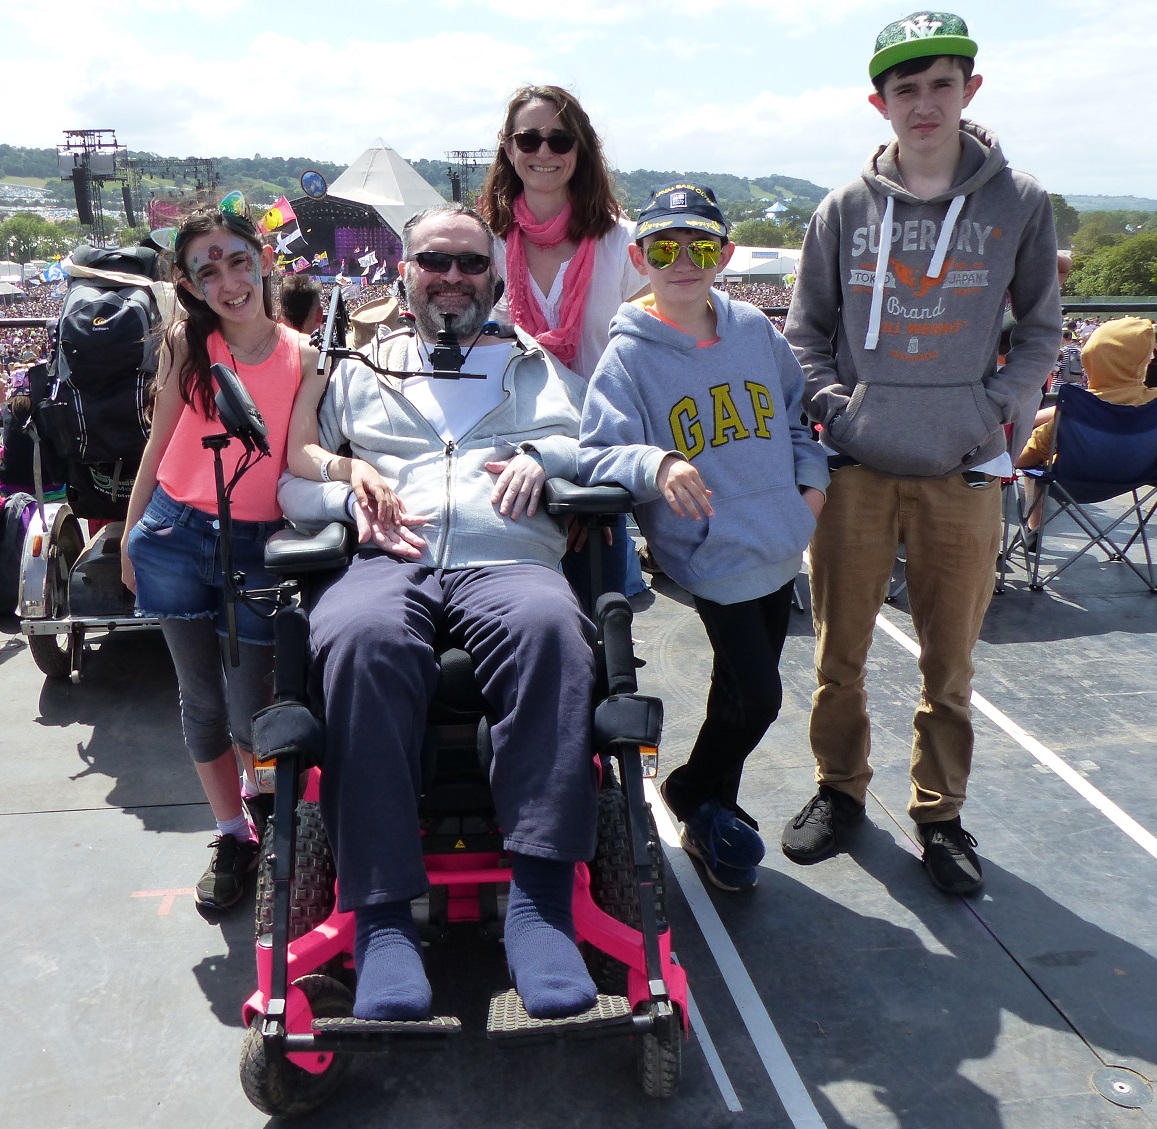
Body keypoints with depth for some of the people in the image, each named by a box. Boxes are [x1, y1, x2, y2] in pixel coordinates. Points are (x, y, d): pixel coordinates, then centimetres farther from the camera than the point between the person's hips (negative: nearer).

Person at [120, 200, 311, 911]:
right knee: (202, 699, 10)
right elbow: (160, 442, 7)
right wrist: (130, 535, 11)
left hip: (258, 545, -1)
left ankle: (258, 790, 39)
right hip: (176, 534, 1)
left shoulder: (303, 356, -4)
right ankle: (233, 835, 29)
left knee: (250, 708, 4)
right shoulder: (187, 344, -1)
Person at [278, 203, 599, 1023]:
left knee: (551, 626, -38)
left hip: (510, 559, 0)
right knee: (360, 637, -37)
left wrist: (542, 457, -2)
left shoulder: (538, 367, 30)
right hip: (387, 561, 1)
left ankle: (542, 897, -36)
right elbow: (292, 484, 23)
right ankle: (383, 912, -33)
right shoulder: (360, 371, 30)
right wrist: (350, 487, 1)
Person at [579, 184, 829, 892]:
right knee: (756, 695, -6)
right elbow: (600, 453, -20)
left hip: (780, 548, 6)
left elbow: (797, 412, 18)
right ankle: (695, 795, 24)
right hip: (712, 553, -6)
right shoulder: (629, 354, -11)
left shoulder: (755, 330, 5)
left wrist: (812, 480, 7)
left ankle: (713, 818, 38)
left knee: (743, 691, 16)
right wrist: (657, 465, -38)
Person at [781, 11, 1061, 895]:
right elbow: (806, 327, 12)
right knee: (841, 651, 8)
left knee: (951, 662, 7)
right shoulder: (846, 210, 6)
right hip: (856, 468, 1)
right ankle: (840, 789, 28)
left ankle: (941, 811, 25)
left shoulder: (1020, 204, 4)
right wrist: (830, 401, -3)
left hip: (964, 473, 0)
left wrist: (996, 406, -3)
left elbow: (1041, 330, 11)